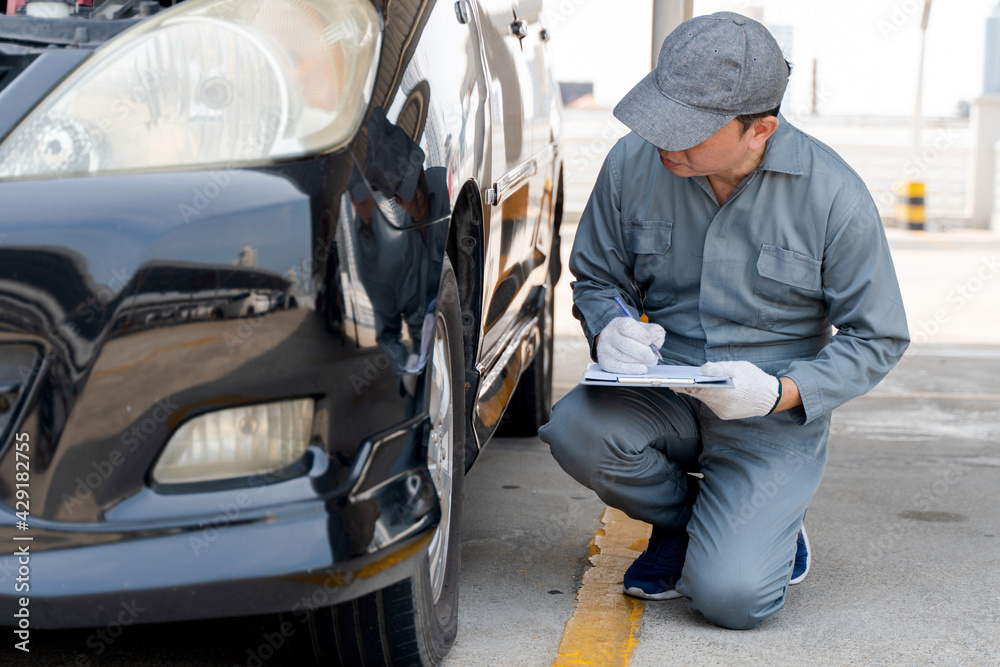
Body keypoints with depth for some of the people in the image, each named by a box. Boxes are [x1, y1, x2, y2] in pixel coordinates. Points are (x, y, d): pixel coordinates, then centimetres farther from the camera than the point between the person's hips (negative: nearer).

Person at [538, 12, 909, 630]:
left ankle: (772, 528, 17)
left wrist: (781, 392, -22)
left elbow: (877, 338, -6)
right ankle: (682, 517, 4)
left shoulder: (834, 196, -15)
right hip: (664, 395, 4)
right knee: (576, 430, -29)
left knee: (729, 595, -22)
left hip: (776, 418, -3)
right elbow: (595, 277, 9)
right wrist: (610, 328, -16)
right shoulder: (633, 163, -8)